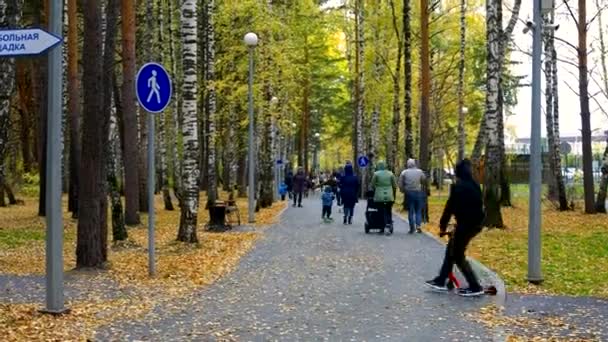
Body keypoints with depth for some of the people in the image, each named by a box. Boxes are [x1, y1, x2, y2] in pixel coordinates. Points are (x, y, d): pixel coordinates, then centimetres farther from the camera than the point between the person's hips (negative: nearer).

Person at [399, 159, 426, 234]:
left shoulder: (404, 173, -2)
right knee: (418, 210, 9)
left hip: (409, 193, 0)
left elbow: (400, 184, -4)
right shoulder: (419, 172, 0)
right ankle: (418, 225, -6)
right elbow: (424, 180, 11)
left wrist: (403, 191, 9)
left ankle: (412, 228, 5)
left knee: (410, 211, 5)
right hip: (418, 192, 1)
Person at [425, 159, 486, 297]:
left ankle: (475, 287, 2)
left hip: (466, 223, -9)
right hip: (477, 222, 9)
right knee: (451, 250, 19)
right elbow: (478, 204, 14)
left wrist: (443, 225, -5)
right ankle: (441, 281, 26)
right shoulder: (475, 185, 10)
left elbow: (450, 206, -14)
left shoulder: (457, 187, -14)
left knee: (458, 256, 3)